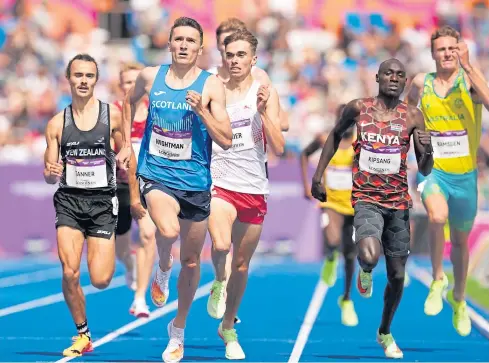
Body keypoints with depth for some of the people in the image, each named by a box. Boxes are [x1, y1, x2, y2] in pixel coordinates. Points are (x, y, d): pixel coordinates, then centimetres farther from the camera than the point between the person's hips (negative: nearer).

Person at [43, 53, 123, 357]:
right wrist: (51, 173, -17)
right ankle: (83, 335, 10)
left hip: (102, 202, -1)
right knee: (70, 273, -11)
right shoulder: (57, 124, 3)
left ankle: (110, 256, 29)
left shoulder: (112, 115, -1)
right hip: (69, 200, 1)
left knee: (100, 280, -9)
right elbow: (50, 176, 7)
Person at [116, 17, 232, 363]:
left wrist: (202, 111, -23)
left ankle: (179, 330, 32)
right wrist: (126, 144, 17)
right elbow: (130, 101, 23)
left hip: (195, 181, 1)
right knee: (169, 231, -32)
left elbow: (227, 141, -10)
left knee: (191, 261, 11)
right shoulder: (150, 76, 0)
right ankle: (163, 270, 4)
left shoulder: (211, 85, -6)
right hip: (156, 174, -1)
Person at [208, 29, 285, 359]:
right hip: (220, 183, -2)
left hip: (255, 188, 2)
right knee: (221, 246, -30)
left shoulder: (265, 94, 1)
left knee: (242, 264, 12)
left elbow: (278, 148, -5)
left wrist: (263, 111, -17)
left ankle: (228, 328, 29)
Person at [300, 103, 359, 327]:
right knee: (333, 243, -28)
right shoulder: (325, 141, -6)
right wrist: (306, 184, 5)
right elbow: (305, 154, 11)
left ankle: (346, 300, 29)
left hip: (355, 205, 1)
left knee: (350, 255, 10)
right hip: (331, 203, -1)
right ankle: (330, 259, 10)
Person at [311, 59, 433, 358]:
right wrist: (319, 174, 13)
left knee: (397, 275, 9)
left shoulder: (413, 116, -3)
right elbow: (336, 135, 18)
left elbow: (425, 171, -2)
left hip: (398, 201, 2)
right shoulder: (358, 109, -3)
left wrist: (427, 151, -25)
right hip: (367, 199, -2)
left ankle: (385, 332, 34)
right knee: (370, 257, -29)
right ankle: (365, 271, 10)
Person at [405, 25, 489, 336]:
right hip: (433, 170, 0)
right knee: (438, 216, -32)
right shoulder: (421, 83, -2)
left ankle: (459, 299, 41)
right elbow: (405, 110, 20)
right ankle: (438, 279, -10)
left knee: (461, 241, 17)